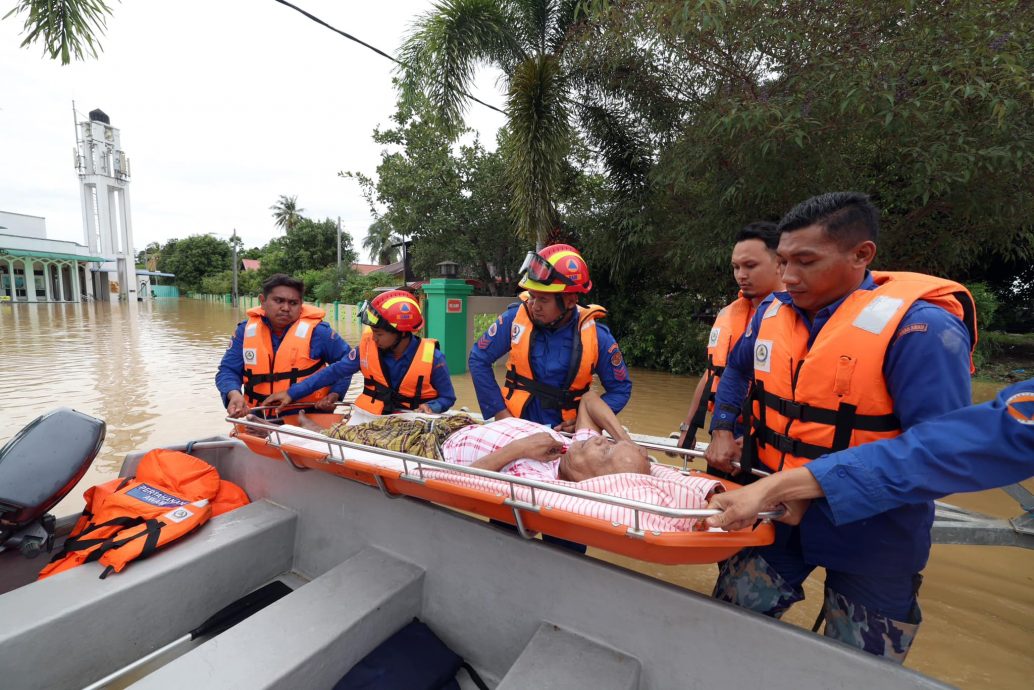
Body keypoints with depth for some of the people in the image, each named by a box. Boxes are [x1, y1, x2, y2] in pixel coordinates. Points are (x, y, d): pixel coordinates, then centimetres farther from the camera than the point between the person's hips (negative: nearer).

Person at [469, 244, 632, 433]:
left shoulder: (597, 337, -10)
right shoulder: (516, 318, -10)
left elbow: (620, 388, 2)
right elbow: (479, 359, -1)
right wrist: (499, 411, -5)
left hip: (564, 432, 2)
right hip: (516, 426, -1)